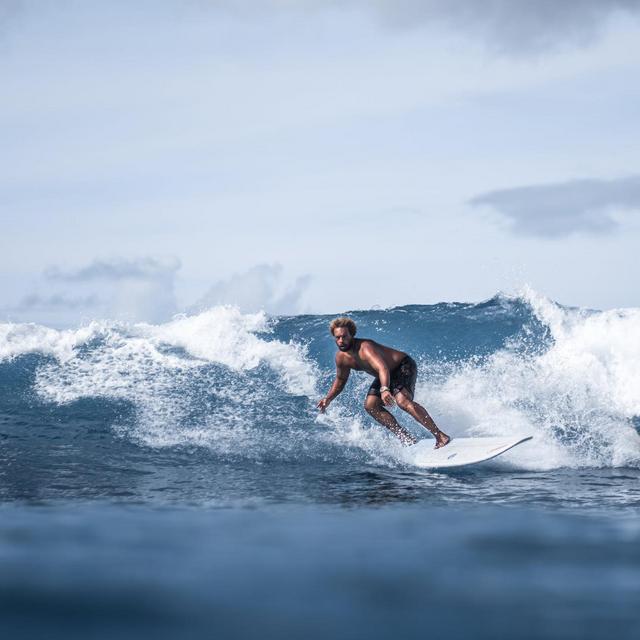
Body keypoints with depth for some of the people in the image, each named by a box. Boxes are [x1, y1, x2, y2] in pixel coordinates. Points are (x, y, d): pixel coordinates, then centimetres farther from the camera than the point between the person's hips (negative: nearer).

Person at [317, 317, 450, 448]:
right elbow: (340, 380, 14)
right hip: (388, 375, 9)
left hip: (404, 366, -9)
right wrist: (328, 399, 1)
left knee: (402, 401, -31)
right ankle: (407, 438, -4)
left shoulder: (365, 348, -32)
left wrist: (384, 389, -65)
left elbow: (382, 368, -48)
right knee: (370, 405, -8)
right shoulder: (341, 358, -6)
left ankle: (440, 436, -35)